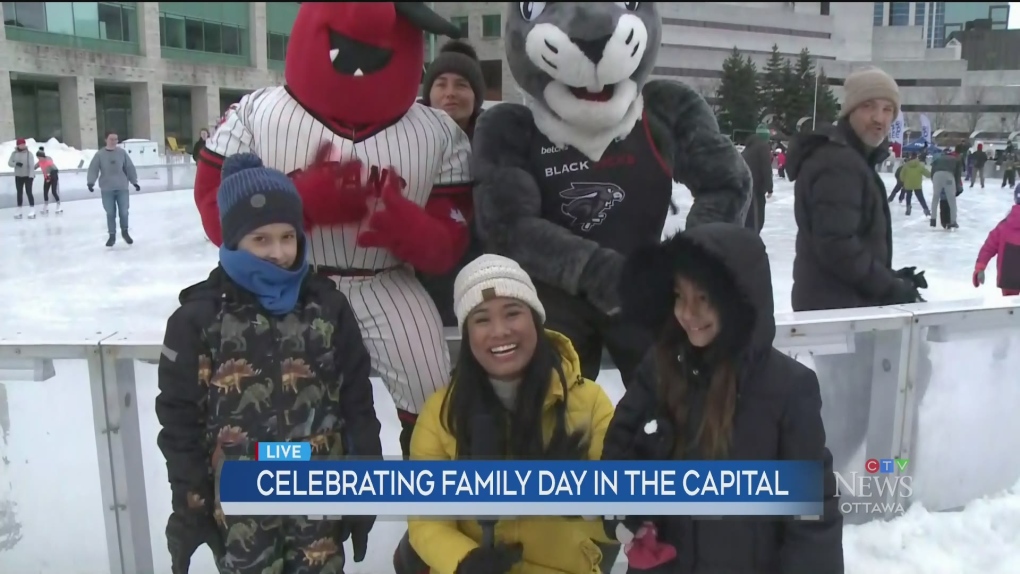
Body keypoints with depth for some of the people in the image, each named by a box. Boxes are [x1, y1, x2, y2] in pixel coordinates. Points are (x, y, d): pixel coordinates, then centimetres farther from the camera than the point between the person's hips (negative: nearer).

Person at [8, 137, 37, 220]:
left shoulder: (28, 153, -8)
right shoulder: (14, 153, 2)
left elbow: (32, 165, -14)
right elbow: (9, 163, 0)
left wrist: (31, 175, -21)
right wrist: (16, 164, -21)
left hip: (28, 176, -4)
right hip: (18, 176, 4)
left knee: (28, 192, -9)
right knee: (19, 193, 9)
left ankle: (32, 211, -7)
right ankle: (19, 211, 16)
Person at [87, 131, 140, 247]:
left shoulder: (122, 152, 0)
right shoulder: (100, 154, -4)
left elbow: (129, 167, 5)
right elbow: (93, 169, -6)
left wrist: (134, 181, 5)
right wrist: (90, 182, -18)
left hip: (122, 188, 1)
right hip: (107, 189, -1)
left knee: (124, 211, 5)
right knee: (110, 213, 6)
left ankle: (125, 232, 27)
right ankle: (112, 235, 18)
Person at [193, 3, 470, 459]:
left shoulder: (440, 135, -3)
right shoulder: (256, 114, -4)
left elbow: (448, 247, -2)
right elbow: (218, 214, -5)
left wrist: (407, 228, -28)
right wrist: (303, 199, -24)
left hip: (385, 286, 1)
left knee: (434, 407, -6)